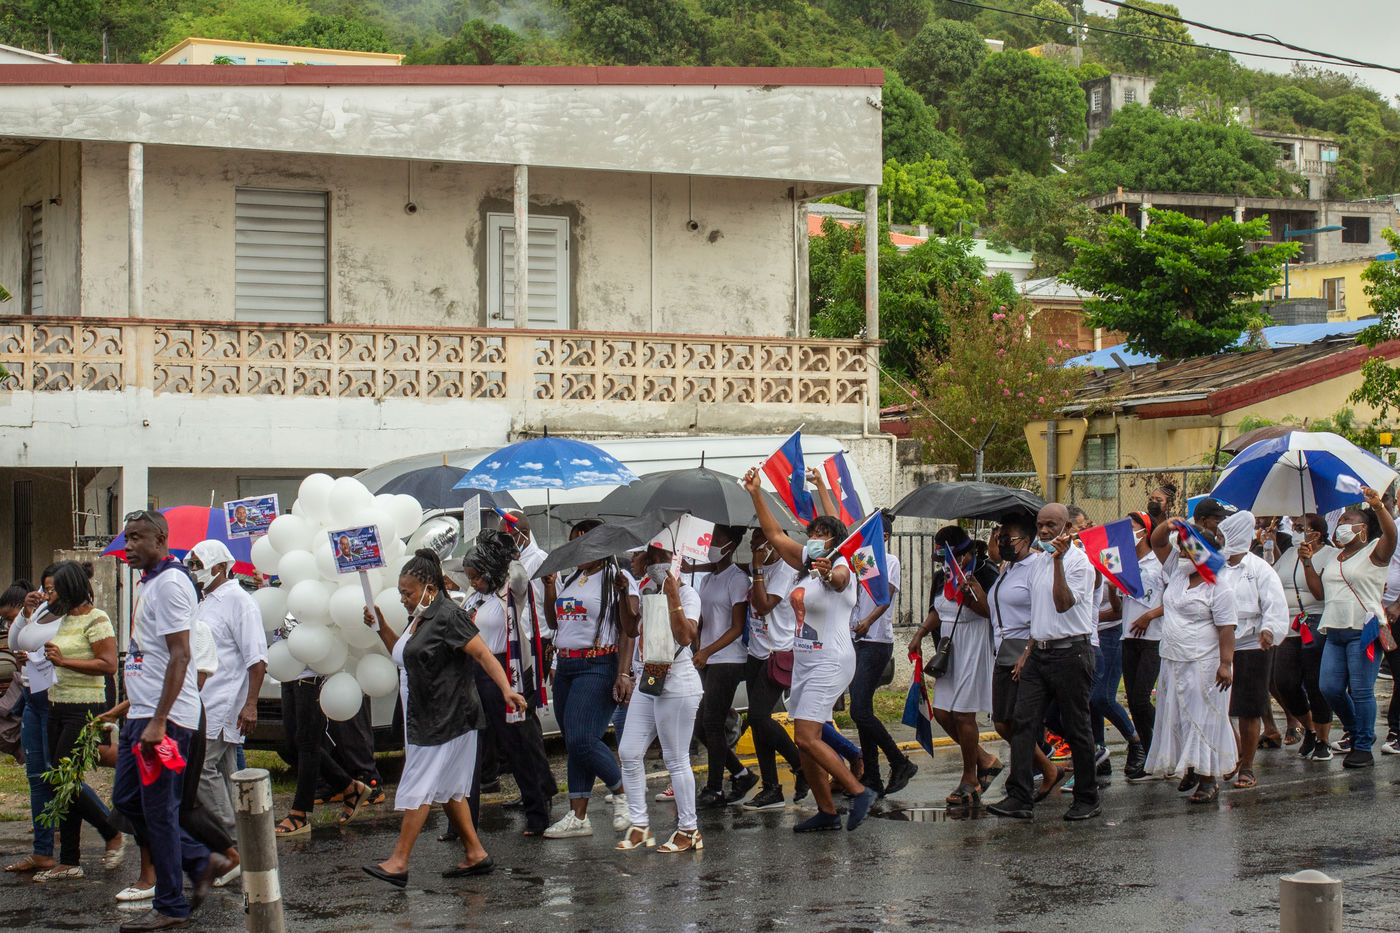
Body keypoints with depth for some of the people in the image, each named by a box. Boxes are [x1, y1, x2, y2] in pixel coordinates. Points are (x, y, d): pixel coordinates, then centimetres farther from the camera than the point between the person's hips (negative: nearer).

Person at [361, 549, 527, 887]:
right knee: (447, 789, 12)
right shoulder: (419, 618, 15)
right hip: (424, 719, 10)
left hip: (446, 719, -10)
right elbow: (404, 656, 29)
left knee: (419, 789, -9)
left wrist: (507, 691, -32)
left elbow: (483, 654, -20)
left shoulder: (448, 616, -15)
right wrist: (381, 627, 15)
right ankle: (475, 855, 18)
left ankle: (398, 862, -7)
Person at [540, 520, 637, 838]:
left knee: (582, 740, -17)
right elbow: (554, 622, 25)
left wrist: (624, 673, -19)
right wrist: (549, 585, 12)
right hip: (566, 667, 8)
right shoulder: (571, 579, 18)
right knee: (573, 743, 6)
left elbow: (628, 630, -11)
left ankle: (622, 792, 5)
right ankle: (578, 817, 7)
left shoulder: (617, 578, -6)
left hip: (598, 667, -8)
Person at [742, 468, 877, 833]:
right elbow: (775, 535, 16)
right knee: (805, 741, 8)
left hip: (831, 662, -9)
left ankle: (859, 792, -8)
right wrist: (756, 494, 11)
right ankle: (827, 812, 15)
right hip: (804, 662, 9)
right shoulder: (806, 563, 11)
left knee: (807, 738, -17)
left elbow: (839, 580, -36)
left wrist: (829, 574, -59)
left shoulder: (841, 567, -12)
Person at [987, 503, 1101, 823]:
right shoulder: (1040, 563, 16)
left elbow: (1063, 604, -22)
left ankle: (1087, 799, 12)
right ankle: (1020, 798, -6)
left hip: (1070, 653, -8)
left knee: (1075, 728, 0)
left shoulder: (1079, 562, -9)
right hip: (1040, 653, 8)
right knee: (1023, 722, -3)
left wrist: (1057, 560, -24)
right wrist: (1027, 651, 19)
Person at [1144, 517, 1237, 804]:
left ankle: (1209, 779, -3)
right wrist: (1168, 526, -4)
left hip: (1204, 664, -7)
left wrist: (1225, 664, -20)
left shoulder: (1219, 587, -11)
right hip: (1173, 662, 7)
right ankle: (1189, 770, 22)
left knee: (1204, 719, -5)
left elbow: (1226, 629, -14)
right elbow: (1157, 542, 17)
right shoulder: (1176, 570, 10)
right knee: (1176, 717, 10)